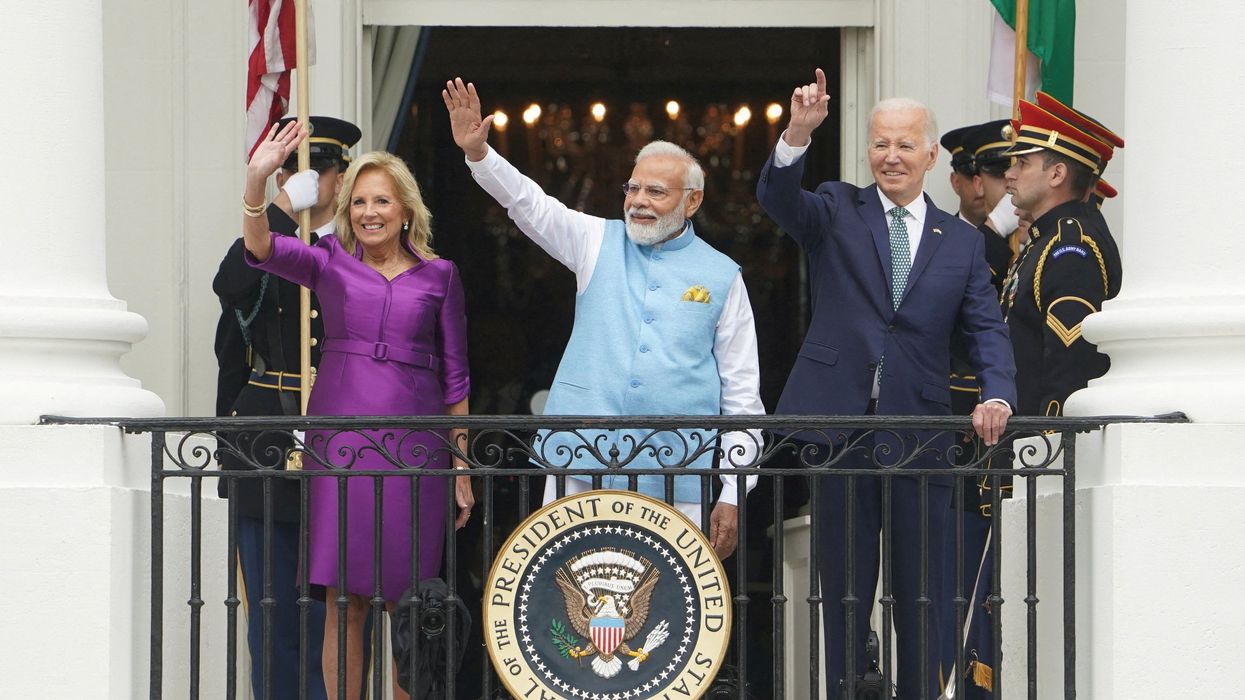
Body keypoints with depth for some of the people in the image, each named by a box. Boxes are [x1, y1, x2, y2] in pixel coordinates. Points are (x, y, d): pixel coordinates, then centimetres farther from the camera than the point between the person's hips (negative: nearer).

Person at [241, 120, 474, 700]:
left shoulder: (439, 276, 10)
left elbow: (455, 376, 12)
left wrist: (461, 465, 9)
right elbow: (262, 248, -11)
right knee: (343, 602, -1)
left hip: (415, 443, 0)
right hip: (340, 439, 0)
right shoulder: (330, 263, 8)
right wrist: (257, 180, -28)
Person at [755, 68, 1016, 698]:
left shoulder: (961, 242, 12)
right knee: (843, 592, 6)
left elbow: (985, 328, 5)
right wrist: (798, 134, -30)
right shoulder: (837, 211, 8)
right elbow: (777, 198, -11)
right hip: (841, 427, -1)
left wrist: (996, 394, -14)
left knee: (921, 596, 4)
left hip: (920, 432, 1)